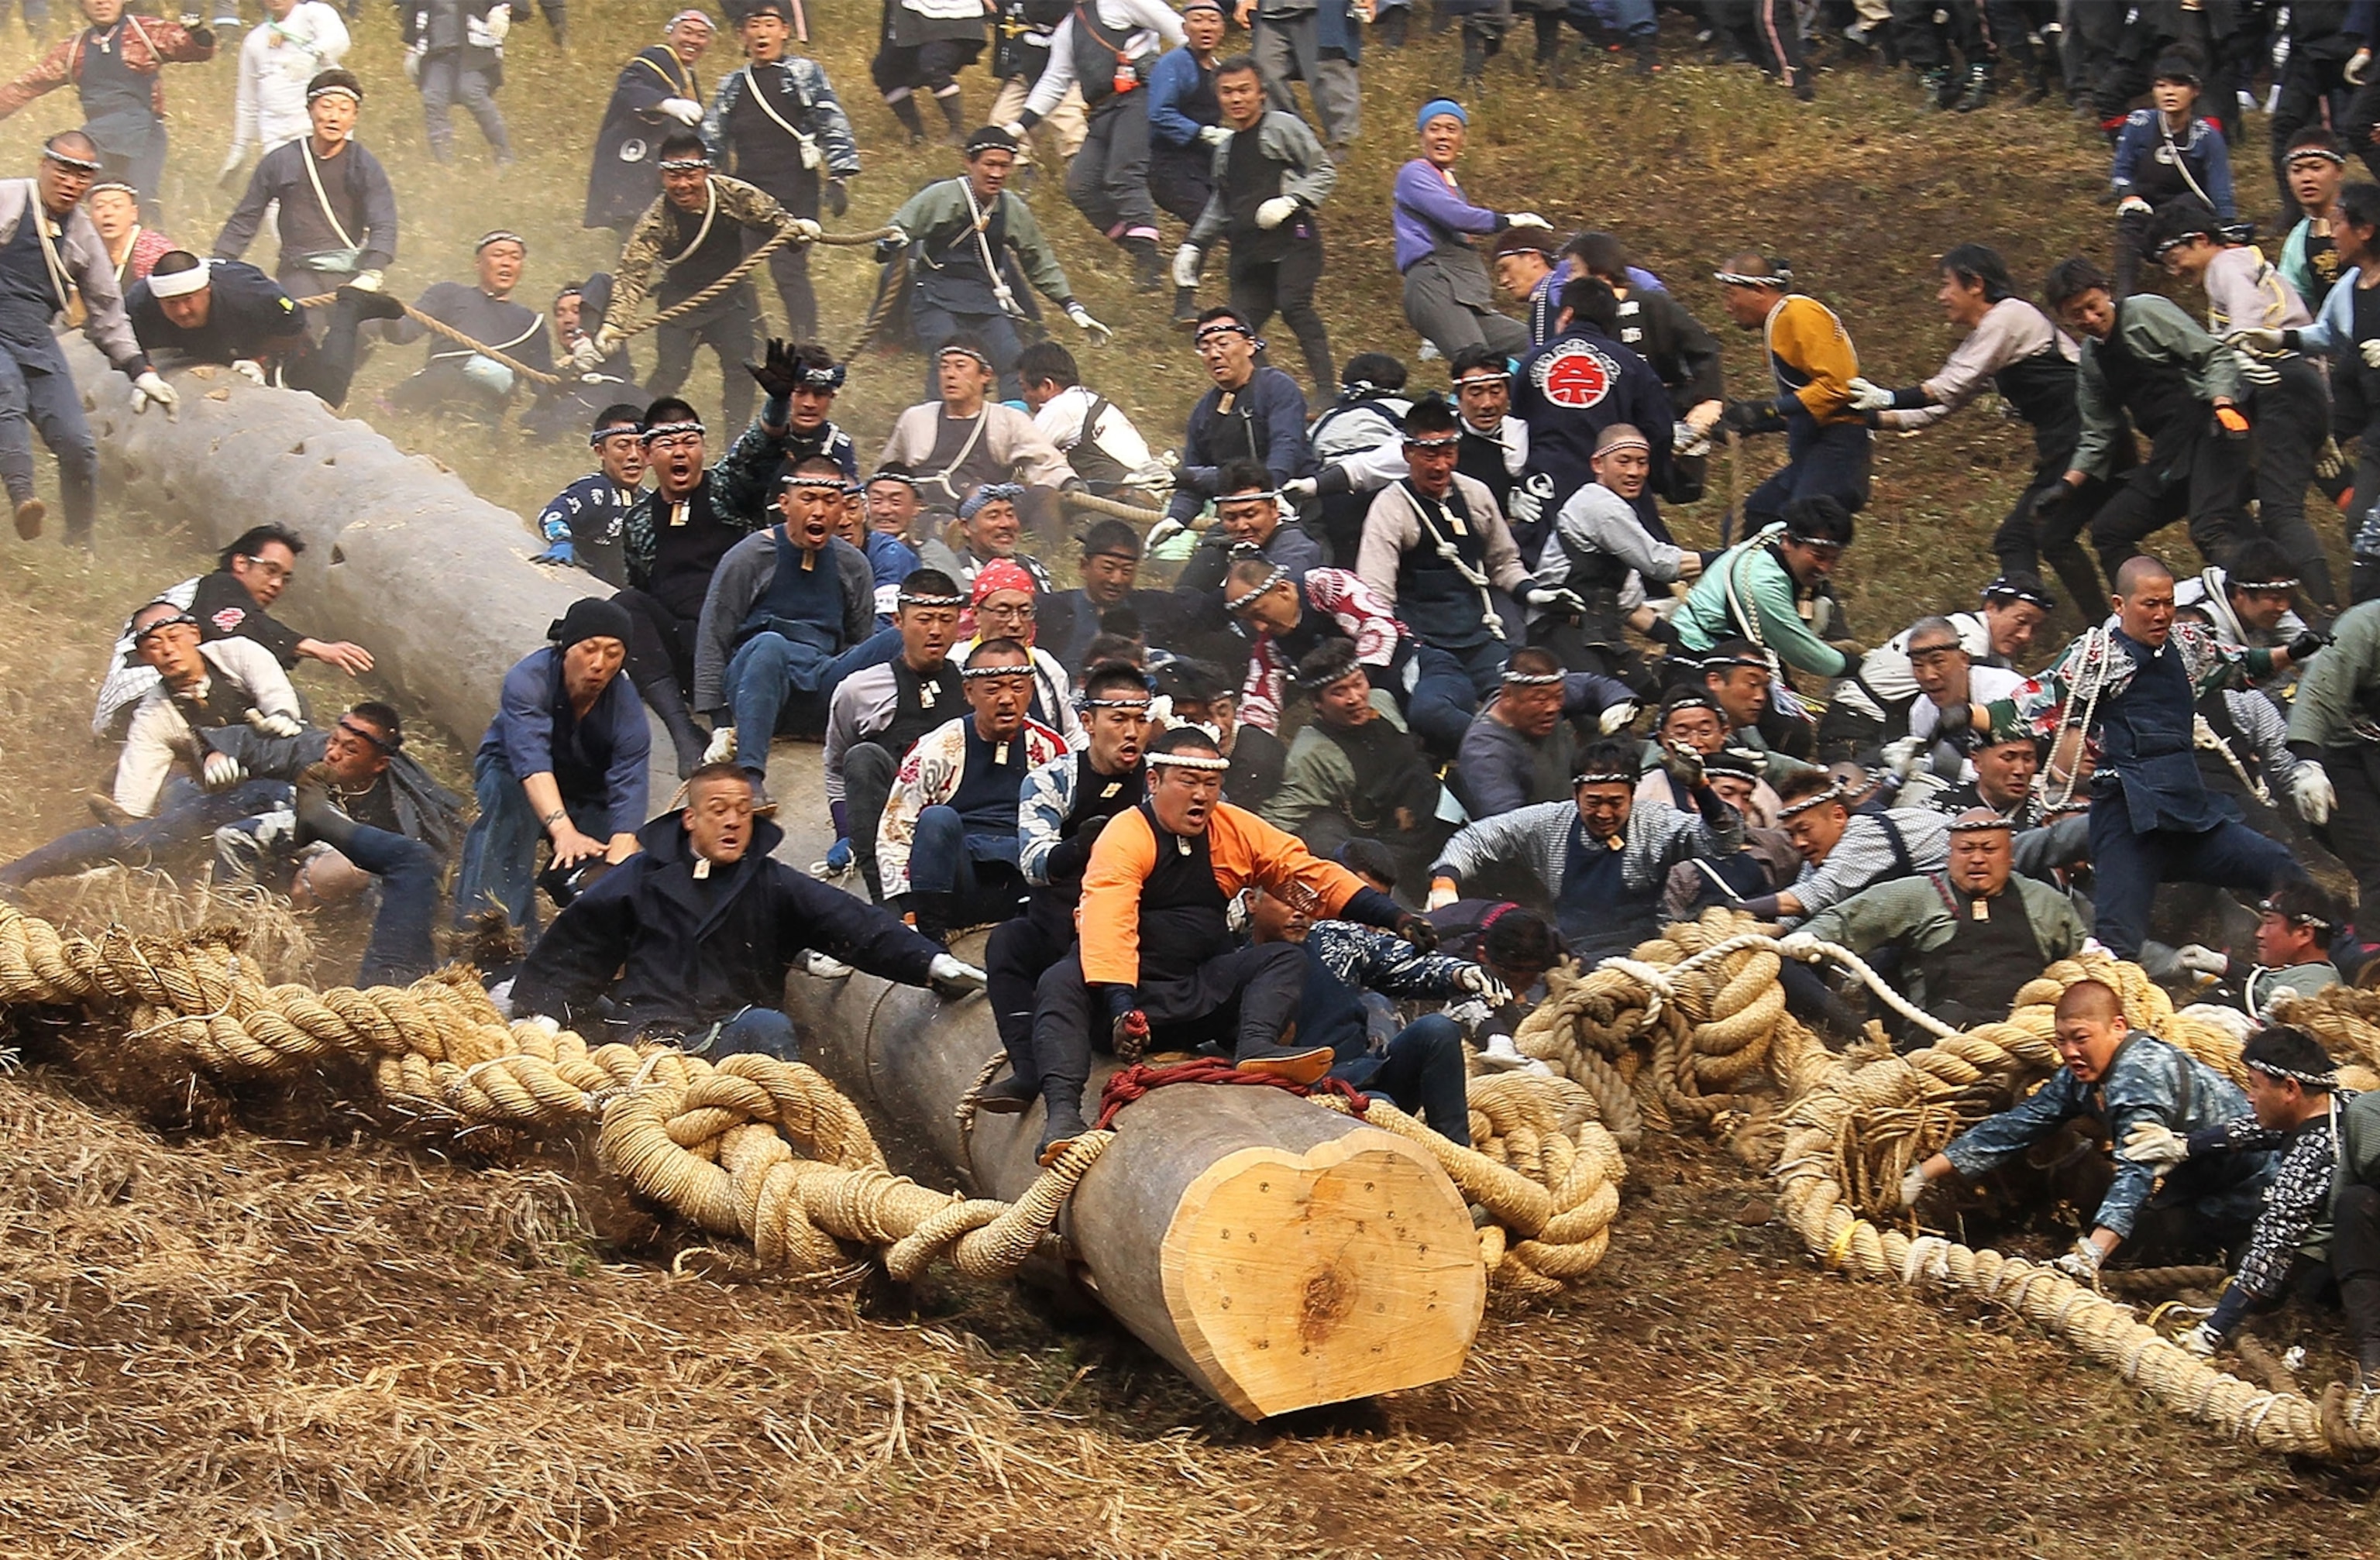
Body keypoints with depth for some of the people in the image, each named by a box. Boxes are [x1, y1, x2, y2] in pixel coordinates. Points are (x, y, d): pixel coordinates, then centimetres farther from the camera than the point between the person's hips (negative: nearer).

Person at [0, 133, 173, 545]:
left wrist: (140, 370, 15)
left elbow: (106, 311, 21)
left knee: (78, 445, -5)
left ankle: (80, 544, 12)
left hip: (37, 342, 5)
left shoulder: (83, 236, 13)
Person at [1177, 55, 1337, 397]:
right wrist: (1193, 246, 29)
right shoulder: (1226, 148, 24)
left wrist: (1289, 202, -14)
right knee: (1240, 327, -4)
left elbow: (1324, 172, -1)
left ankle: (1326, 390, -29)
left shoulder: (1282, 128, 4)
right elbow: (1221, 205, 36)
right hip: (1248, 251, 7)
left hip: (1292, 241, -7)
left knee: (1293, 305, -26)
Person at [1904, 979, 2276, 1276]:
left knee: (2135, 1239, -20)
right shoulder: (2081, 1075, -3)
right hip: (2198, 1181, 9)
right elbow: (2015, 1126, -2)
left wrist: (2091, 1255, -54)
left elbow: (2136, 1171, -41)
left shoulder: (2140, 1073, -29)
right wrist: (1920, 1176, -9)